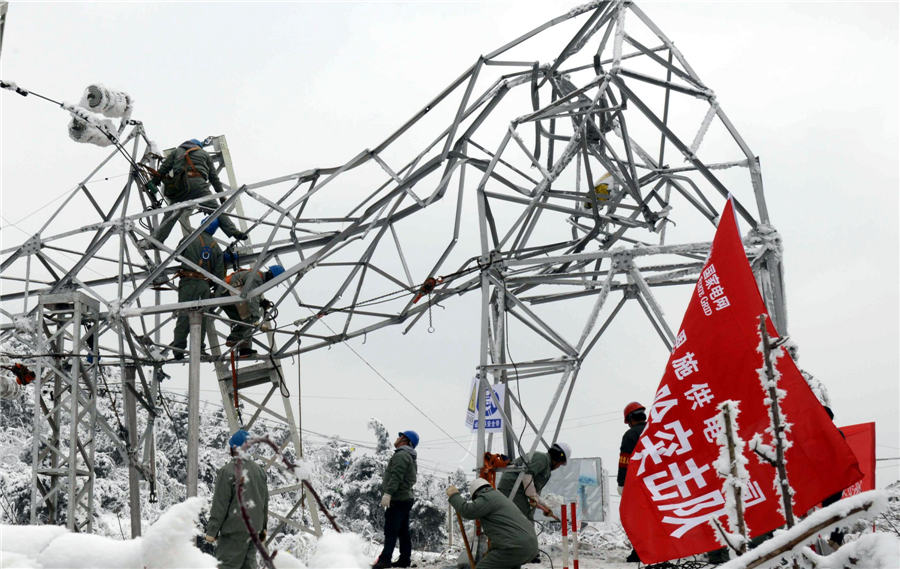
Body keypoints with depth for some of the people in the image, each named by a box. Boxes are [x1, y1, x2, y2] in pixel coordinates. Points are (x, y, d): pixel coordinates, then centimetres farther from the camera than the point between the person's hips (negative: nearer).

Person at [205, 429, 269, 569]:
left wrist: (212, 530, -5)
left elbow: (220, 504, -11)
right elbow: (265, 501, 16)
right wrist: (263, 527, 24)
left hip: (235, 530, -7)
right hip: (254, 528, 7)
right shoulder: (259, 470, 9)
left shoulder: (227, 471, -12)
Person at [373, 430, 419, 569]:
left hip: (397, 500, -10)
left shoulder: (401, 455, -13)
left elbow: (396, 476, -24)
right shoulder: (411, 458, 21)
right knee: (403, 531, 12)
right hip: (406, 498, 10)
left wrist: (388, 493, -31)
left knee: (390, 531, -11)